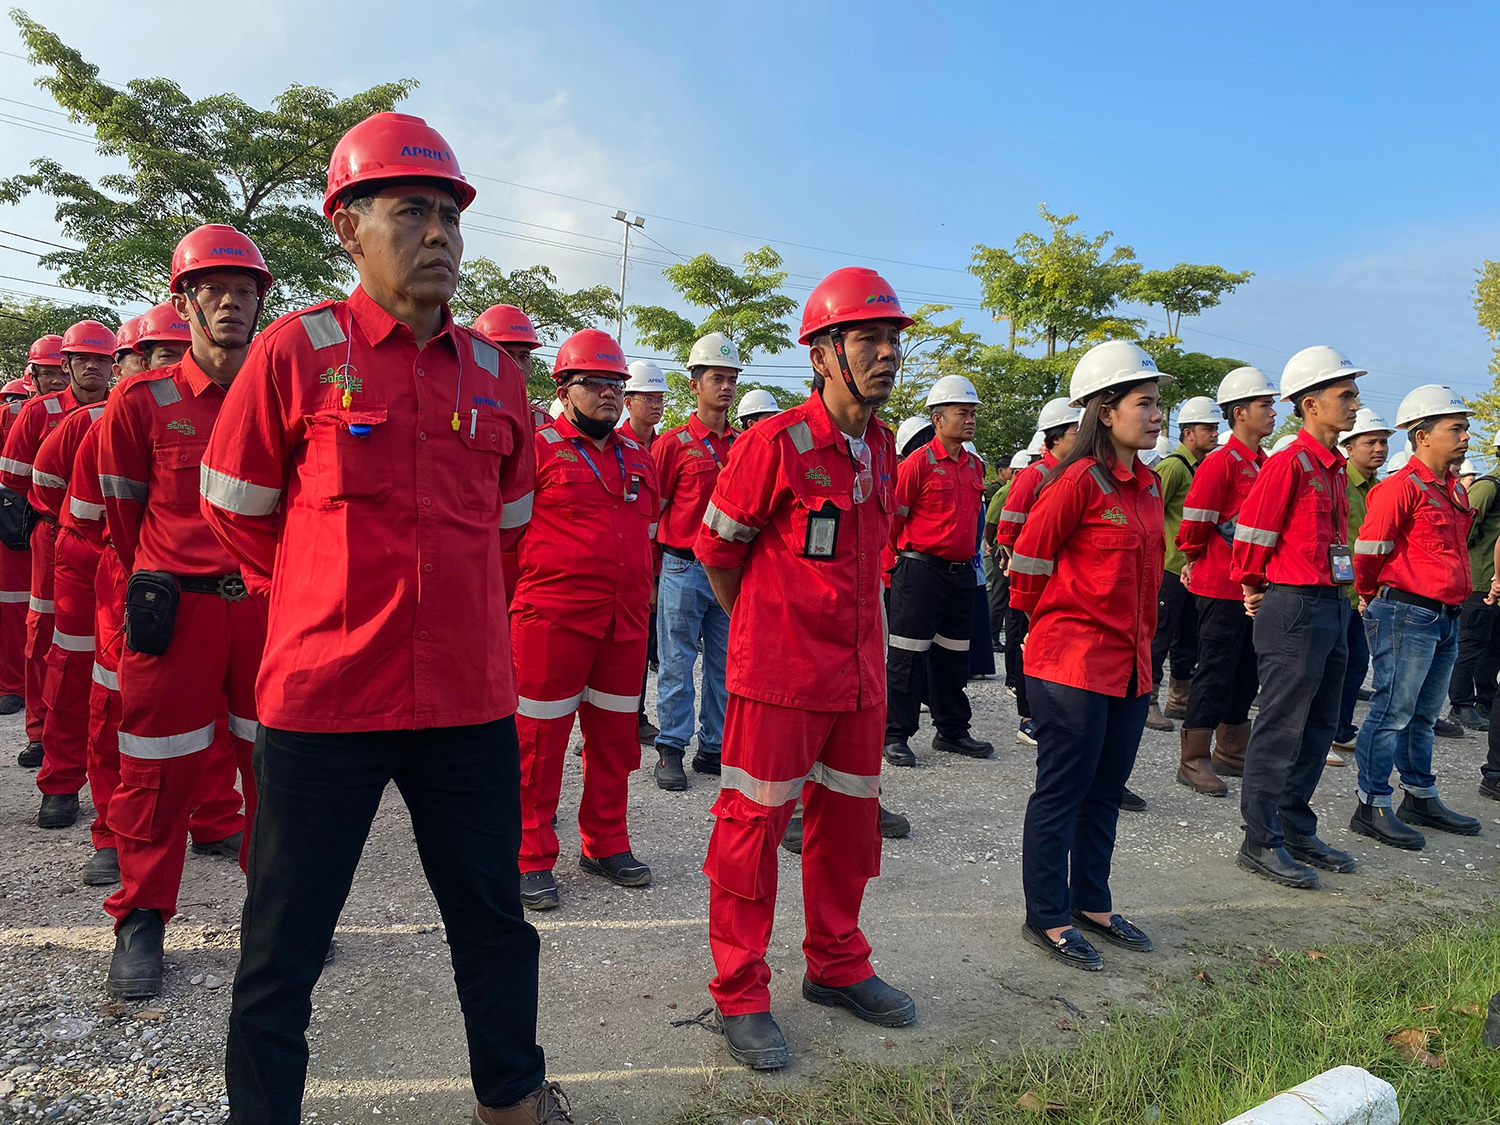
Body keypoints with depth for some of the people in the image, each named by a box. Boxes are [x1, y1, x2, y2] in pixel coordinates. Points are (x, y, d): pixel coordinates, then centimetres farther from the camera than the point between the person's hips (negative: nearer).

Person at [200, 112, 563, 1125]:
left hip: (471, 698, 4)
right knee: (283, 946, 10)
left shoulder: (496, 374, 5)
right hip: (324, 698, -3)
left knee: (494, 918, 18)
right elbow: (233, 507, 4)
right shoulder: (296, 350, -6)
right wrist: (325, 602, 10)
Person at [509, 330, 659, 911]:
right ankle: (532, 857, 16)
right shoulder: (538, 448, -4)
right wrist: (527, 593, -2)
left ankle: (606, 845, 28)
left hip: (625, 623, 6)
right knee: (539, 739, 2)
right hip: (552, 619, -6)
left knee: (615, 736, 13)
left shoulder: (638, 455, 14)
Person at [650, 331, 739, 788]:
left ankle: (714, 748, 19)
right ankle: (670, 751, 10)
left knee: (724, 663, 8)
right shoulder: (673, 443, -2)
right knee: (677, 664, 1)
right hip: (684, 568, -4)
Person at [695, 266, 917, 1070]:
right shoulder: (777, 443, -14)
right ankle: (740, 995, 18)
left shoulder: (883, 448, 8)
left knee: (849, 819, 16)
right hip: (778, 675, -7)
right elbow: (717, 547, -4)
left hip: (858, 672, 7)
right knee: (754, 823, 2)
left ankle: (836, 967, 36)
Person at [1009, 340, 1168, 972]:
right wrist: (1052, 623, 2)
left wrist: (1142, 639, 17)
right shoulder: (1080, 479, -15)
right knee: (1062, 791, 2)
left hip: (1131, 664, 8)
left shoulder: (1147, 483, 10)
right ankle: (1047, 919, 15)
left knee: (1106, 790, 17)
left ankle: (1091, 903, 31)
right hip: (1073, 663, -8)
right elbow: (1029, 558, -10)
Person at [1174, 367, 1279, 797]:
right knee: (1216, 671, -4)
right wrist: (1197, 562, -1)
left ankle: (1231, 751, 28)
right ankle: (1194, 760, 5)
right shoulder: (1221, 462, -13)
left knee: (1246, 672, 15)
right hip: (1220, 588, -8)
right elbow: (1195, 521, -15)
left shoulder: (1265, 465, 13)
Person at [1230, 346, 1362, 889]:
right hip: (1295, 608, -9)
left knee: (1318, 727, 15)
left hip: (1332, 607, 9)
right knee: (1281, 730, -3)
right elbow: (1252, 532, -12)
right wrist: (1256, 591, -1)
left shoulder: (1333, 466, 14)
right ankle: (1261, 843, 7)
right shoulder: (1289, 462, -13)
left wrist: (1340, 598, 19)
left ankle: (1297, 832, 27)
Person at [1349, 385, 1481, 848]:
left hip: (1445, 617, 9)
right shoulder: (1402, 487, -13)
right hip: (1408, 614, -9)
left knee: (1424, 714, 17)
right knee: (1393, 711, -4)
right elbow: (1368, 549, -12)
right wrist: (1374, 598, 3)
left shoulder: (1454, 490, 15)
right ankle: (1372, 807, 3)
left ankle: (1421, 798, 28)